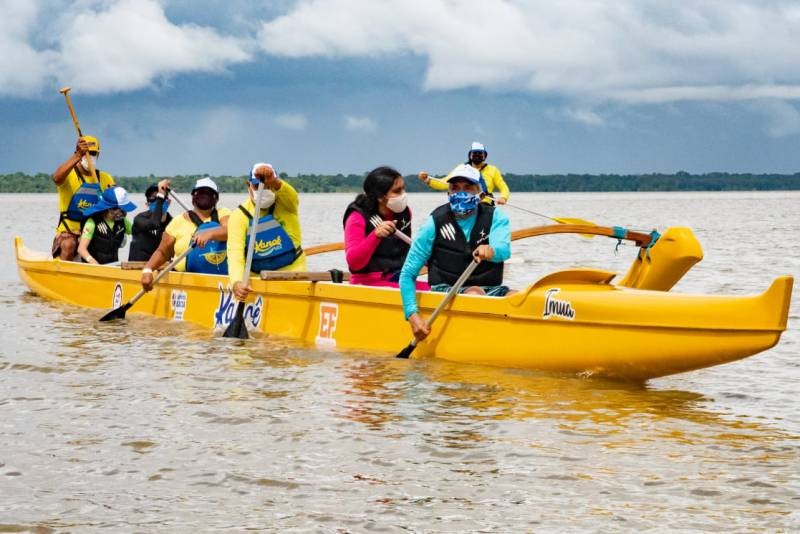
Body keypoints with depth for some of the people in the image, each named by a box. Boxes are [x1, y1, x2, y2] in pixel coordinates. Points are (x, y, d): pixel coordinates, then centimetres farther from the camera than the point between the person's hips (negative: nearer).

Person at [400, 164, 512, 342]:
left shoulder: (495, 217, 4)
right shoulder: (435, 223, -1)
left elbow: (504, 250, -20)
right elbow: (407, 274, -3)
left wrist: (491, 251, -46)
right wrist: (412, 314, -18)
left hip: (490, 290, 2)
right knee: (475, 294, -35)